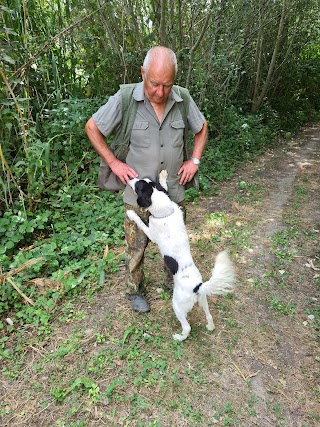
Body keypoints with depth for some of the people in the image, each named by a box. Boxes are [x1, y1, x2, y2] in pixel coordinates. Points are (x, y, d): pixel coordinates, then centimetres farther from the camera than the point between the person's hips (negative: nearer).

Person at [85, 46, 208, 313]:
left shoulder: (183, 100, -6)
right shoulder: (125, 99, -15)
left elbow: (201, 128, 13)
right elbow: (92, 128, -4)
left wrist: (195, 160, 1)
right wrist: (114, 163, -9)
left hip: (174, 192, 3)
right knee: (136, 247, 13)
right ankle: (135, 291, 38)